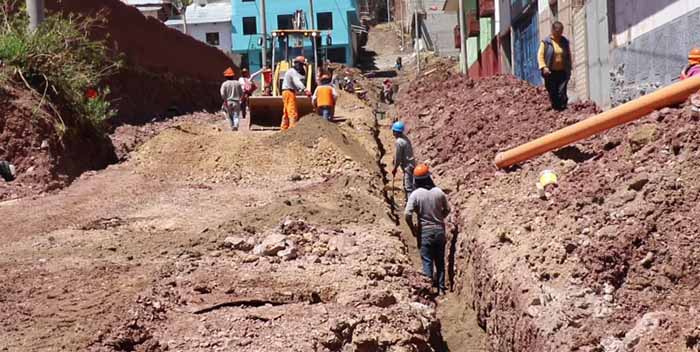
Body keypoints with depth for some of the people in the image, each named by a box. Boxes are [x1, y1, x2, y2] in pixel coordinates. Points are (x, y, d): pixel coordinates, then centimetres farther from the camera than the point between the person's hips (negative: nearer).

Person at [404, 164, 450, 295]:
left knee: (427, 261, 4)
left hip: (425, 231, -3)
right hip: (439, 230, 3)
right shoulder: (439, 192, -6)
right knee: (440, 260, 14)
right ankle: (441, 287, 19)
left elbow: (407, 214, -20)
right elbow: (447, 210, 6)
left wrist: (413, 230, -6)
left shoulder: (415, 194, -14)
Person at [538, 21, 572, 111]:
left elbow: (569, 56, 18)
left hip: (562, 72, 2)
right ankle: (556, 110, 12)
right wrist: (543, 67, -17)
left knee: (562, 92, -9)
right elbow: (540, 55, -4)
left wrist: (569, 69, 14)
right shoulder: (546, 42, -1)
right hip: (550, 72, -1)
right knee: (552, 93, 2)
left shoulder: (565, 42, 9)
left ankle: (563, 109, -8)